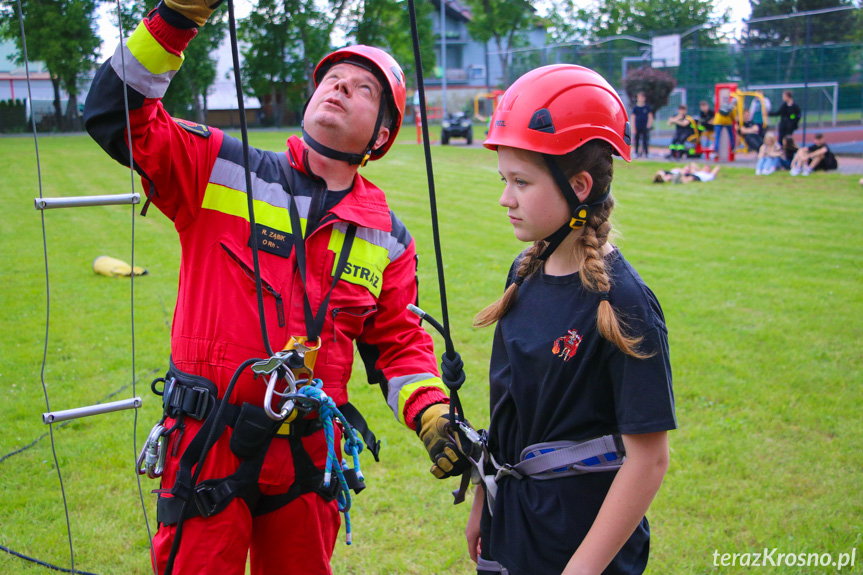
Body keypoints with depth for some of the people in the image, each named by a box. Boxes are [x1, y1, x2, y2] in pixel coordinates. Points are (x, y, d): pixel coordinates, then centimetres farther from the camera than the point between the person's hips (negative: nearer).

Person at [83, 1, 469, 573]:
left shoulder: (387, 239, 6)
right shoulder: (220, 168, -3)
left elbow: (398, 342, 9)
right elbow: (118, 114, -9)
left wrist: (432, 416, -7)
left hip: (307, 460, 3)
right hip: (209, 445, -3)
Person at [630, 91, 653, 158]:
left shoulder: (647, 107, 4)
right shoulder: (635, 108, 2)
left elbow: (650, 116, 9)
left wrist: (649, 123, -5)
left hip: (645, 127, 0)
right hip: (637, 127, 0)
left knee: (645, 140, 0)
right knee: (636, 140, 4)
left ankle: (646, 153, 5)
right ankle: (636, 152, 13)